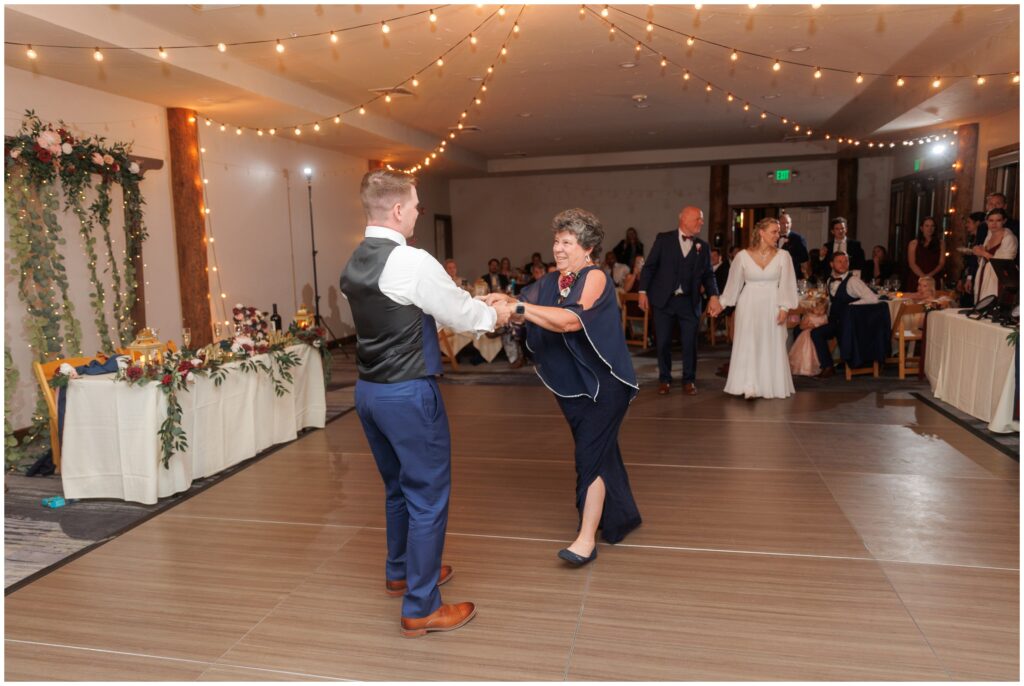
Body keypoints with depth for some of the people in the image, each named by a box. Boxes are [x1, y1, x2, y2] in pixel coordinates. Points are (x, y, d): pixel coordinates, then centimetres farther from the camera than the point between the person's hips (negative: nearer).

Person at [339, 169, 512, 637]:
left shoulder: (354, 264, 7)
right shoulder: (412, 263, -19)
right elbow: (461, 314, -9)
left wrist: (474, 308, 18)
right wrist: (495, 314, 13)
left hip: (368, 389, 9)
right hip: (409, 394, -9)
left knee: (398, 487, 24)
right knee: (428, 496, 4)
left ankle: (400, 572, 43)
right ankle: (421, 608, 15)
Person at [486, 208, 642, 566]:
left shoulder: (595, 277, -15)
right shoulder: (550, 282, 6)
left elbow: (572, 320, -31)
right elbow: (524, 312, -4)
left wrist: (517, 306, -36)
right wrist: (500, 306, -26)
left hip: (603, 384, -7)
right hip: (571, 385, 7)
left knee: (591, 455, -9)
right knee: (601, 451, 18)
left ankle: (586, 538, -2)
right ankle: (622, 516, 35)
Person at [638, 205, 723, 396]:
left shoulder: (703, 246, 8)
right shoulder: (664, 239, 1)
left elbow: (708, 274, 7)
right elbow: (650, 266, 0)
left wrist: (713, 295, -10)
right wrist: (643, 291, -7)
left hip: (689, 302, 2)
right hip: (663, 300, -2)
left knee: (690, 343, 3)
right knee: (663, 342, 5)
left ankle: (689, 380, 19)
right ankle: (664, 379, 21)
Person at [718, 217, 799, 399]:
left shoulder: (783, 256, -1)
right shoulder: (743, 255, -2)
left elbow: (786, 284, -3)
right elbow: (734, 283, 5)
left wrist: (784, 308, -12)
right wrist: (722, 304, 6)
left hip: (771, 306, 1)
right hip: (749, 306, -1)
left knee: (771, 346, 5)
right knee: (748, 345, -6)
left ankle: (770, 386, 15)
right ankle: (749, 387, -6)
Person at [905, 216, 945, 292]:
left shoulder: (941, 243, 12)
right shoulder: (914, 243, 7)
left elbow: (941, 263, 5)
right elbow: (912, 264, -2)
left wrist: (930, 275, -12)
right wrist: (923, 276, -16)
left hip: (933, 281, 1)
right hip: (916, 280, -1)